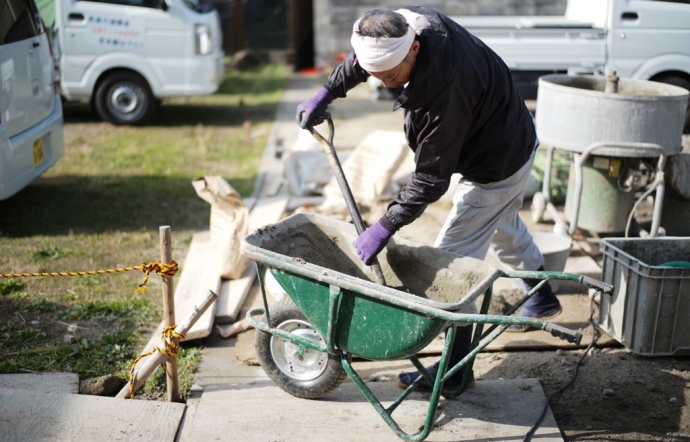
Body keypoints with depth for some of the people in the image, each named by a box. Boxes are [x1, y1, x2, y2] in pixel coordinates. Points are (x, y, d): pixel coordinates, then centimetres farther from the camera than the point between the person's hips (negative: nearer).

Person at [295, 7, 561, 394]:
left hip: (498, 166, -10)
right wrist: (327, 93, 8)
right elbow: (360, 60, 8)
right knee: (505, 226, 31)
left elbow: (431, 179, -31)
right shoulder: (409, 21, -16)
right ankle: (542, 299, 55)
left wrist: (385, 227, -27)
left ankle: (456, 368, 7)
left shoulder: (443, 89, -40)